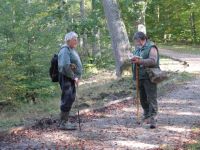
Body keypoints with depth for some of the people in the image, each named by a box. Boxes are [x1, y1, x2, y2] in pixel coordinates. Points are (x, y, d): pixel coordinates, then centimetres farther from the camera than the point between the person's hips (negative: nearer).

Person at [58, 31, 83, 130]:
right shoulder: (65, 50, -17)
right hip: (66, 78, -10)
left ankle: (65, 121, 25)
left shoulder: (71, 50, 15)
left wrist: (77, 77, 11)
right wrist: (74, 77, -19)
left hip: (71, 78, 10)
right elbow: (65, 66, -28)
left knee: (71, 99, 15)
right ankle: (63, 123, -3)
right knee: (67, 99, -8)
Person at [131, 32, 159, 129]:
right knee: (143, 99, 13)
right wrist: (134, 61, 2)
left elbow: (153, 61, -22)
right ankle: (146, 116, 26)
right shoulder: (137, 49, 18)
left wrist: (140, 61, -31)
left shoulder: (151, 48, -7)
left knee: (151, 98, -11)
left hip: (149, 77, -8)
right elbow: (135, 61, 25)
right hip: (139, 77, 8)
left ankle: (152, 119, -14)